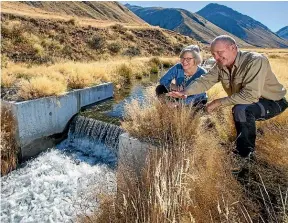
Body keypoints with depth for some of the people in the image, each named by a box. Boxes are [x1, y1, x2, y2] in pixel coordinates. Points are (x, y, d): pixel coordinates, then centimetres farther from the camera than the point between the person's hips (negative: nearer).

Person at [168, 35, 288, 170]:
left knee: (241, 109, -31)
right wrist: (185, 92, -30)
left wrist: (219, 102, -34)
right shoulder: (221, 66, -6)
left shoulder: (255, 61, -30)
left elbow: (250, 95, -38)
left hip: (272, 102, -8)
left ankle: (245, 154, -12)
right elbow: (205, 81, -13)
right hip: (248, 104, 8)